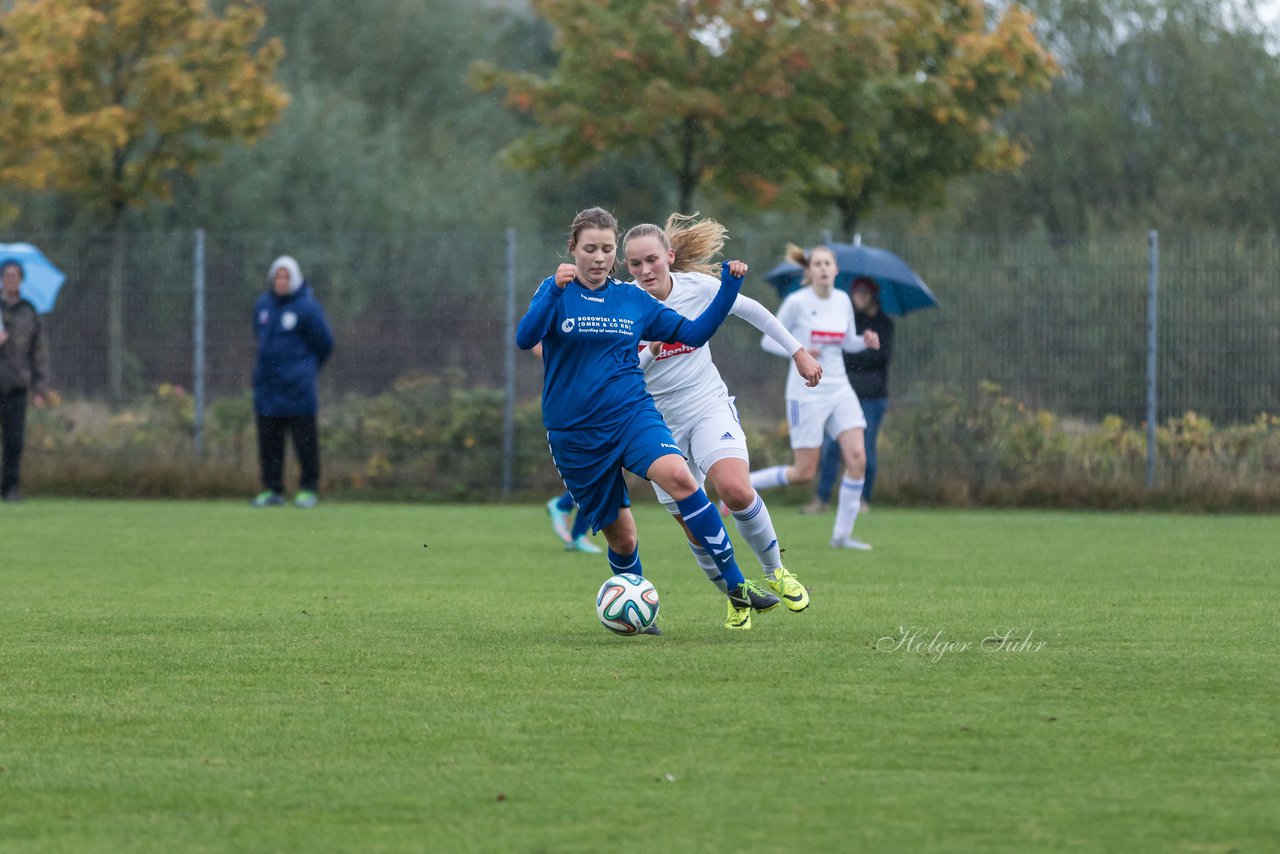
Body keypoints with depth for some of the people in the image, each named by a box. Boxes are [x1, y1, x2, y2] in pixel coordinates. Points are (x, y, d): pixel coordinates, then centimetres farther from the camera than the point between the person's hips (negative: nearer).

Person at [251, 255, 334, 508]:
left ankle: (309, 488, 4)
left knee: (304, 438, -3)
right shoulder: (262, 305, 10)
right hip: (267, 387, 5)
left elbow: (324, 343, 1)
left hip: (296, 388, -5)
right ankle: (272, 489, 11)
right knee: (268, 440, 6)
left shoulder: (307, 307, -7)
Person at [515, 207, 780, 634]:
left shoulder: (633, 300, 9)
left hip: (631, 413, 1)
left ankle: (735, 584, -25)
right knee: (620, 536, 3)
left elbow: (692, 333, 15)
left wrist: (729, 288, 3)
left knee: (677, 475, -28)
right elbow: (525, 338, -19)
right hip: (574, 433, -1)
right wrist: (554, 290, -34)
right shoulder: (555, 292, -1)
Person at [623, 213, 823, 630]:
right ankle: (735, 597, 27)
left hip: (709, 408, -1)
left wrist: (798, 352, 15)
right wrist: (651, 350, -28)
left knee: (734, 489, -27)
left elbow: (751, 311, 10)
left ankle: (775, 571, -4)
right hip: (658, 422, 1)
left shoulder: (698, 287, -8)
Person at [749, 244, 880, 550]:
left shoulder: (842, 300, 5)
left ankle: (842, 535, 0)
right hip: (807, 394, -5)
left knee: (857, 458, -10)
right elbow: (768, 340, -4)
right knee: (804, 473, -5)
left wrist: (866, 341, -4)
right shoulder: (796, 302, -11)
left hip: (839, 390, 5)